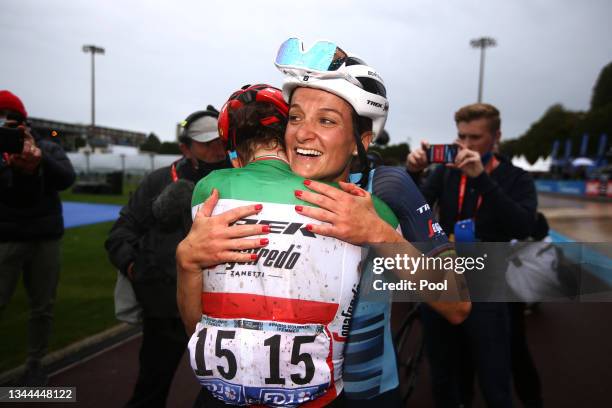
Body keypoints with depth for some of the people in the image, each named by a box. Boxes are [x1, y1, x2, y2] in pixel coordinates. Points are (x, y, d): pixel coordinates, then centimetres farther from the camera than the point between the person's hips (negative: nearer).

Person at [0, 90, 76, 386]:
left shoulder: (48, 148, 3)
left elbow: (66, 179, -12)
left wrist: (40, 158, -29)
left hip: (46, 239, 1)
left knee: (42, 307, 8)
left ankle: (35, 363, 24)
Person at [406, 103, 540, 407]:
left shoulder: (516, 179, -1)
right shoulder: (445, 173, 4)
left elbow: (524, 227, -19)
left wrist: (481, 177, -26)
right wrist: (412, 173, -23)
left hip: (485, 293, -2)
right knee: (444, 382, 16)